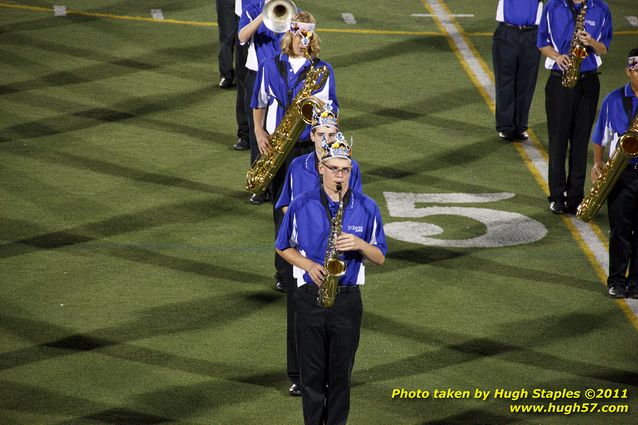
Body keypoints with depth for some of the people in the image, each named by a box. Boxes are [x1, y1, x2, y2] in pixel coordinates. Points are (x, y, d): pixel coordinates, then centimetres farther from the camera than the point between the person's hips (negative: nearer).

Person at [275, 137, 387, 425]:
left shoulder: (367, 208, -1)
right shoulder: (302, 206, -3)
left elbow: (379, 258, 4)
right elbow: (283, 247, 8)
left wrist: (359, 244, -17)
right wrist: (308, 265, -10)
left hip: (347, 300, 0)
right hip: (310, 296, 0)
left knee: (341, 374, 6)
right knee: (312, 372, 5)